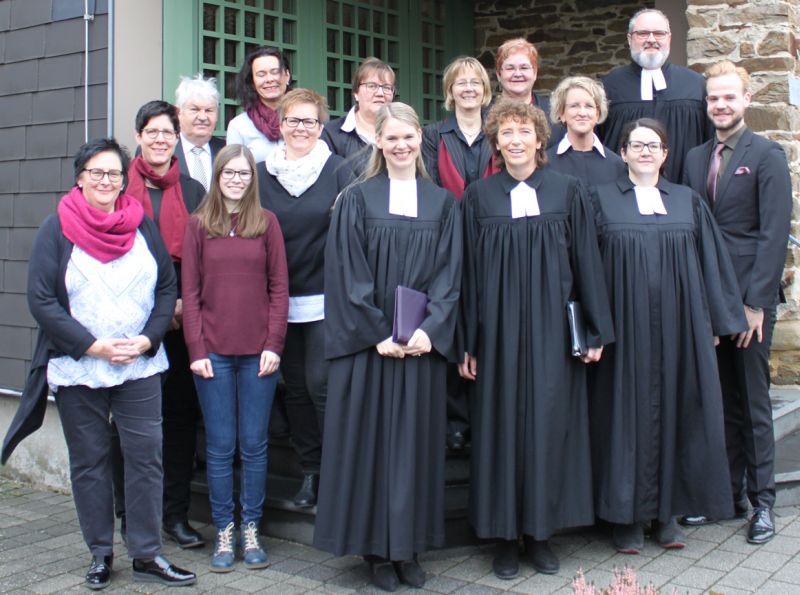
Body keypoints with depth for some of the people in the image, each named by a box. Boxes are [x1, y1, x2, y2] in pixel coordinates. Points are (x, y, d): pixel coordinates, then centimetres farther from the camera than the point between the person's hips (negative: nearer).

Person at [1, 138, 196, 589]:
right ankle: (101, 554, 21)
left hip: (140, 366, 2)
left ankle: (148, 554, 11)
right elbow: (41, 299, -7)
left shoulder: (143, 226, 5)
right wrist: (93, 346, -14)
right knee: (90, 462, 8)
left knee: (146, 457, 0)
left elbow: (168, 288, 8)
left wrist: (147, 339, -8)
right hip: (78, 369, -1)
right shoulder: (57, 230, -2)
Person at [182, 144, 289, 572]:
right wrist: (196, 349, -5)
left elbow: (279, 288, 3)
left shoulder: (267, 223, 5)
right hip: (213, 351, 0)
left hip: (258, 351, 0)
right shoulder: (198, 224, 5)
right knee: (220, 446, 5)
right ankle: (224, 533, 16)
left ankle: (251, 531, 18)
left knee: (254, 444, 6)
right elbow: (190, 291, 2)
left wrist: (274, 344, -6)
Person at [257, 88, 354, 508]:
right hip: (279, 298, 3)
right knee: (295, 387, 9)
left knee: (321, 382, -7)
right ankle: (310, 470, 21)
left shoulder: (338, 171, 0)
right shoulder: (261, 174, 7)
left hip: (325, 298, -3)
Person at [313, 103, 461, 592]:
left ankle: (408, 548, 17)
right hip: (367, 344, -2)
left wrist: (428, 331, -11)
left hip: (423, 345, 2)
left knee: (415, 440, 6)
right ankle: (376, 549, 14)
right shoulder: (357, 199, 1)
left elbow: (448, 275, 3)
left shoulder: (442, 203, 8)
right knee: (371, 439, 3)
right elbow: (348, 274, -5)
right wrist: (379, 334, -13)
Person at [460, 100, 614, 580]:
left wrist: (597, 330, 0)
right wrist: (468, 341, -1)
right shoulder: (479, 196, 4)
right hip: (498, 327, 0)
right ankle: (505, 534, 15)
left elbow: (587, 262, 3)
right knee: (502, 424, 3)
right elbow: (470, 271, 3)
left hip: (552, 326, 0)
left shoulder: (568, 192, 3)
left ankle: (540, 531, 17)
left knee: (549, 422, 3)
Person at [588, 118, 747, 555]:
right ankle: (627, 515, 11)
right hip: (624, 325, -2)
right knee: (627, 411, 1)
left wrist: (715, 321, 7)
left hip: (678, 325, 2)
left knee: (675, 408, 4)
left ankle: (667, 512, 16)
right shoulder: (601, 198, 4)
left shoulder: (688, 201, 11)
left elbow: (710, 262, 12)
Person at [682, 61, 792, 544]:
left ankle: (762, 501, 13)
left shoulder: (767, 155, -4)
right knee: (720, 399, 10)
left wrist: (756, 301, -15)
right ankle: (729, 492, 21)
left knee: (753, 401, 3)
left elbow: (774, 233, -10)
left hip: (749, 295, -5)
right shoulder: (695, 158, 12)